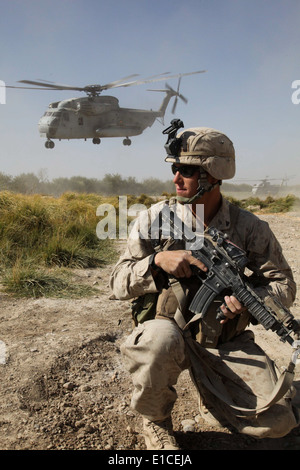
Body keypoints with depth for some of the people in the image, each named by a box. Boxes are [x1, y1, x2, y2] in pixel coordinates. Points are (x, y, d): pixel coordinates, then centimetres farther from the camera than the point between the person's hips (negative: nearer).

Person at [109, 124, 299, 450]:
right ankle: (155, 421, -3)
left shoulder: (249, 227, -7)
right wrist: (157, 260, -26)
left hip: (227, 341, 2)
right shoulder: (154, 219, -9)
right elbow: (119, 283, -6)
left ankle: (211, 397, 20)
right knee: (160, 338, -37)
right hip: (168, 332, -1)